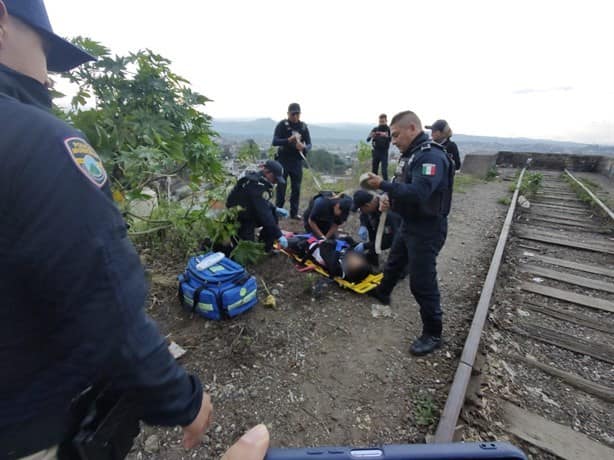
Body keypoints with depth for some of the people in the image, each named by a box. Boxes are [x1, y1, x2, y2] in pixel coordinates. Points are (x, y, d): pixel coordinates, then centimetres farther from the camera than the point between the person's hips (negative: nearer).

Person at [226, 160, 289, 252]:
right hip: (239, 220, -9)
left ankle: (267, 249, 7)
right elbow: (264, 213, -30)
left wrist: (275, 209, -1)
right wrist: (279, 235, -27)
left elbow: (264, 204, 15)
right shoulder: (257, 185, -28)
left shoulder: (257, 178, 1)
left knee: (273, 214, 0)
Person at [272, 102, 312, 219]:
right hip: (283, 160, -3)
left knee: (296, 188, 4)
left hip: (297, 161, 3)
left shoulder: (303, 126, 7)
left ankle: (294, 212, 13)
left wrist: (303, 147, -21)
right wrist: (289, 140, -27)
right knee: (281, 187, 0)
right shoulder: (282, 125, -2)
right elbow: (274, 142, -11)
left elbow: (309, 144, 4)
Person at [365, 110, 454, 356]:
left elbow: (418, 194, -34)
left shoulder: (432, 156, -21)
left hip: (427, 229, -10)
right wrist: (391, 199, -1)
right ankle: (382, 293, 53)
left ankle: (433, 334, 17)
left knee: (422, 282, -2)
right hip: (409, 224, 10)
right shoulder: (410, 154, 10)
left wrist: (383, 185, -30)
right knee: (393, 264, 27)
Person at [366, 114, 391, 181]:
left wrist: (386, 136, -32)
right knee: (374, 170, 5)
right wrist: (371, 136, -25)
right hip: (375, 151, 2)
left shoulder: (389, 130, -1)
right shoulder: (375, 129, 4)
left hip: (384, 152, -2)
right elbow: (368, 140, -2)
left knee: (384, 170, -9)